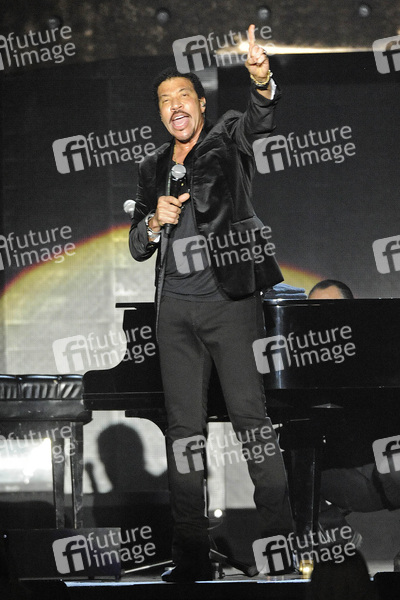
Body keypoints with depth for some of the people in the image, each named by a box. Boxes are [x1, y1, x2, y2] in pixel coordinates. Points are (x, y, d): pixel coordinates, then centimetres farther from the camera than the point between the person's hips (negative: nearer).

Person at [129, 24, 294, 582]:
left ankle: (281, 538, -9)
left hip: (230, 300, -5)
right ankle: (192, 552, 4)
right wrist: (155, 221, -6)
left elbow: (260, 117, -20)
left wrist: (262, 80, -42)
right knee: (184, 426, 3)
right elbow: (138, 247, 17)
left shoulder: (228, 140, 3)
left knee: (250, 412, -11)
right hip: (176, 308, 5)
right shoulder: (153, 169, 15)